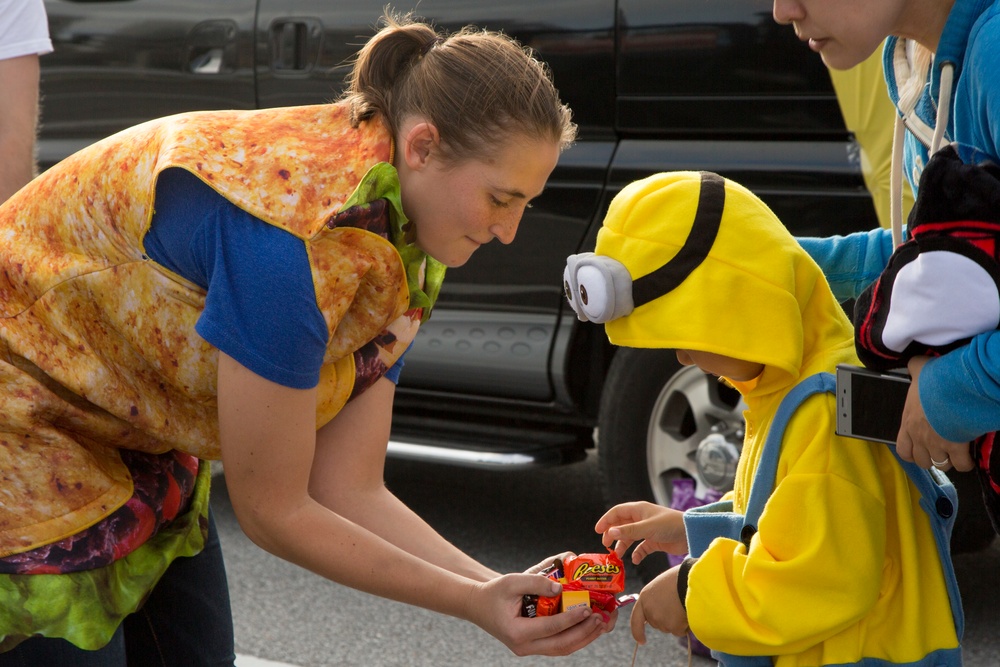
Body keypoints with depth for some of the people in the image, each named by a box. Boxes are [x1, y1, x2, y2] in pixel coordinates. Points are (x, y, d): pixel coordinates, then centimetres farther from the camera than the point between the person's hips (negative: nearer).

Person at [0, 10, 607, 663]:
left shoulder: (402, 259, -6)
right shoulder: (299, 231, -34)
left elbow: (350, 492, -6)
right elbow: (272, 513, -25)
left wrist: (500, 585, -18)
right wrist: (473, 603, -20)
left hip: (135, 444, 9)